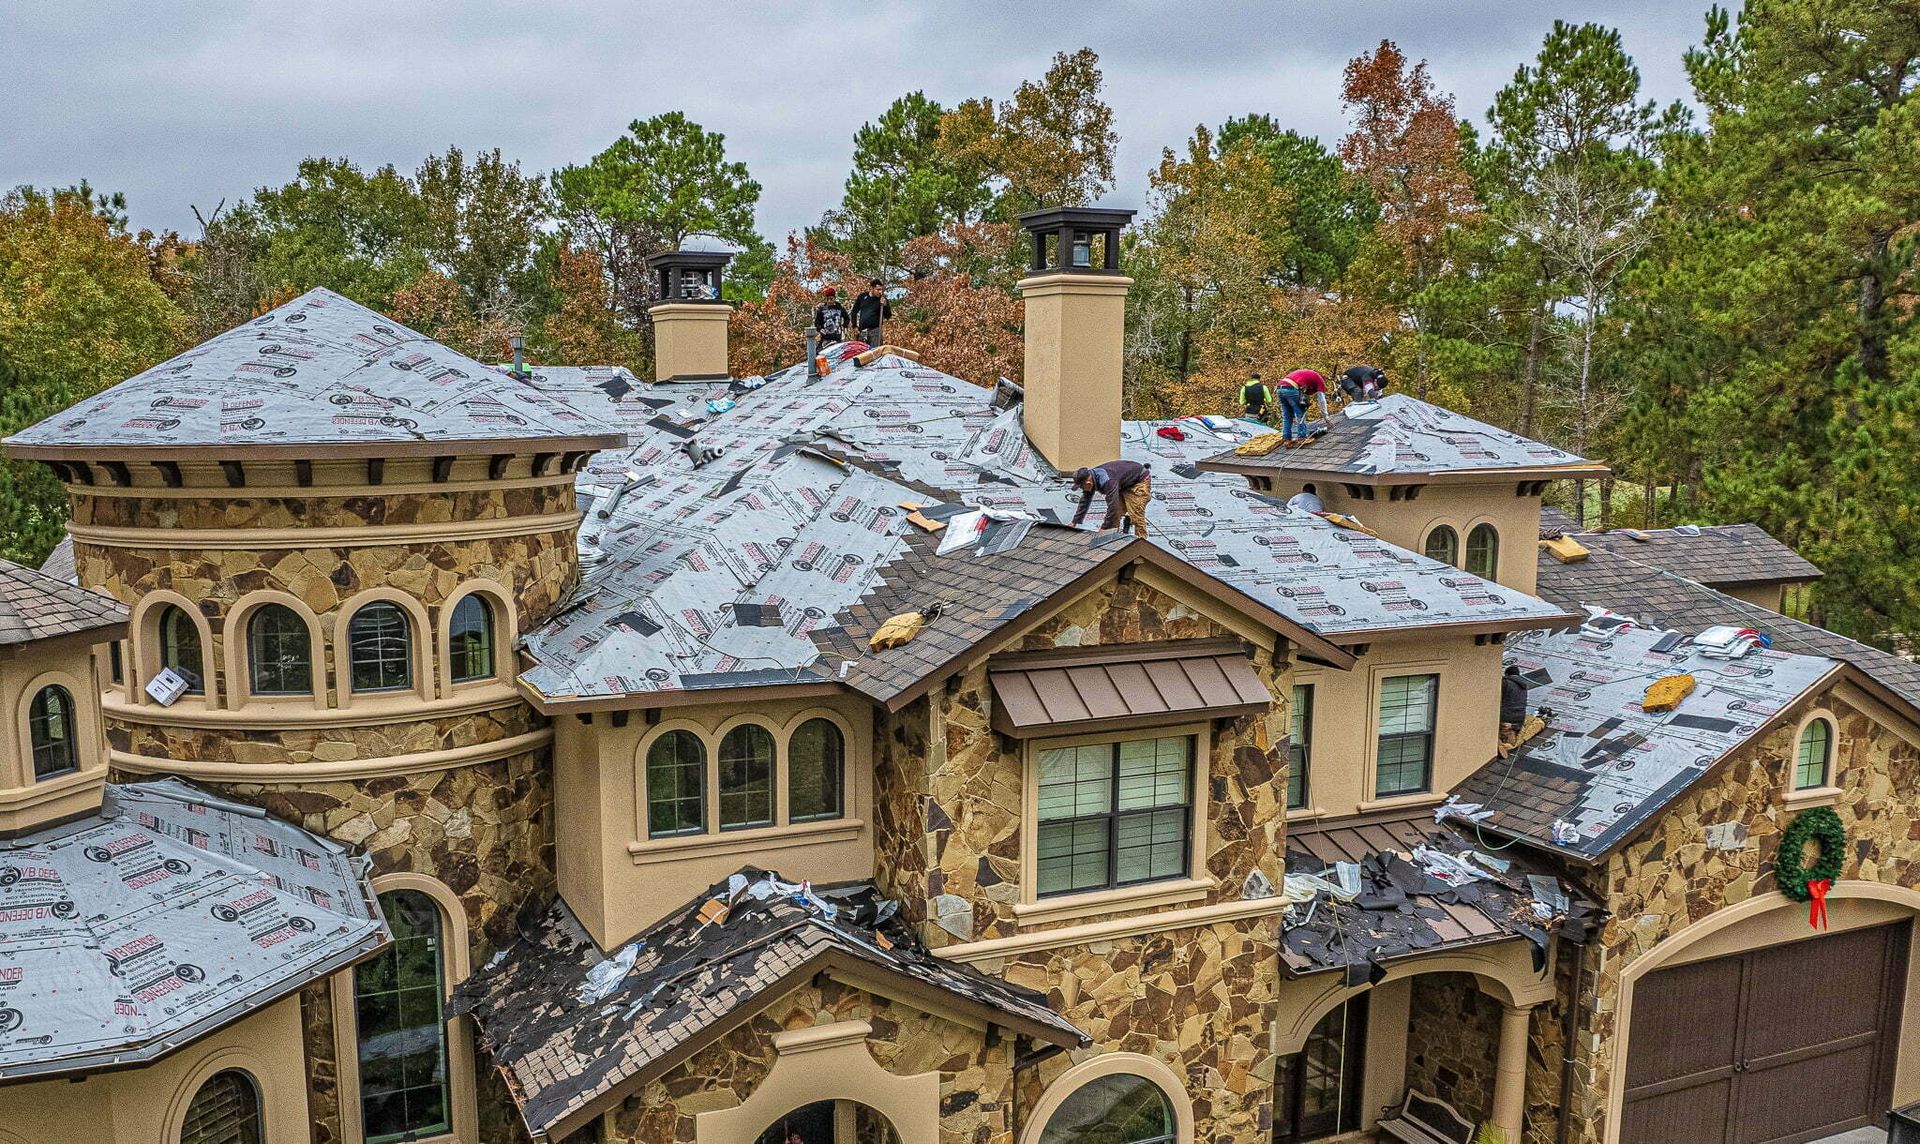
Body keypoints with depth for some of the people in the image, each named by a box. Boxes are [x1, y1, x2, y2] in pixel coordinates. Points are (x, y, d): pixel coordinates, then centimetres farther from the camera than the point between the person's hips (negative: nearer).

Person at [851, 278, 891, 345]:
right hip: (862, 331, 3)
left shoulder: (883, 300, 1)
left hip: (875, 331, -3)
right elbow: (854, 311, 15)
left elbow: (888, 316, -1)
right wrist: (855, 326, 9)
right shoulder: (862, 297, 6)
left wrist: (885, 305, -18)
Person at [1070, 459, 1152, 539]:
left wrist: (1104, 528, -33)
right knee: (1115, 515, 1)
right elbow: (1084, 502, 2)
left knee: (1136, 517, -16)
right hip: (1124, 486, 9)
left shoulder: (1106, 480, -39)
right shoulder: (1089, 479, -10)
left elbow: (1112, 505, -39)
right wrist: (1074, 523, 3)